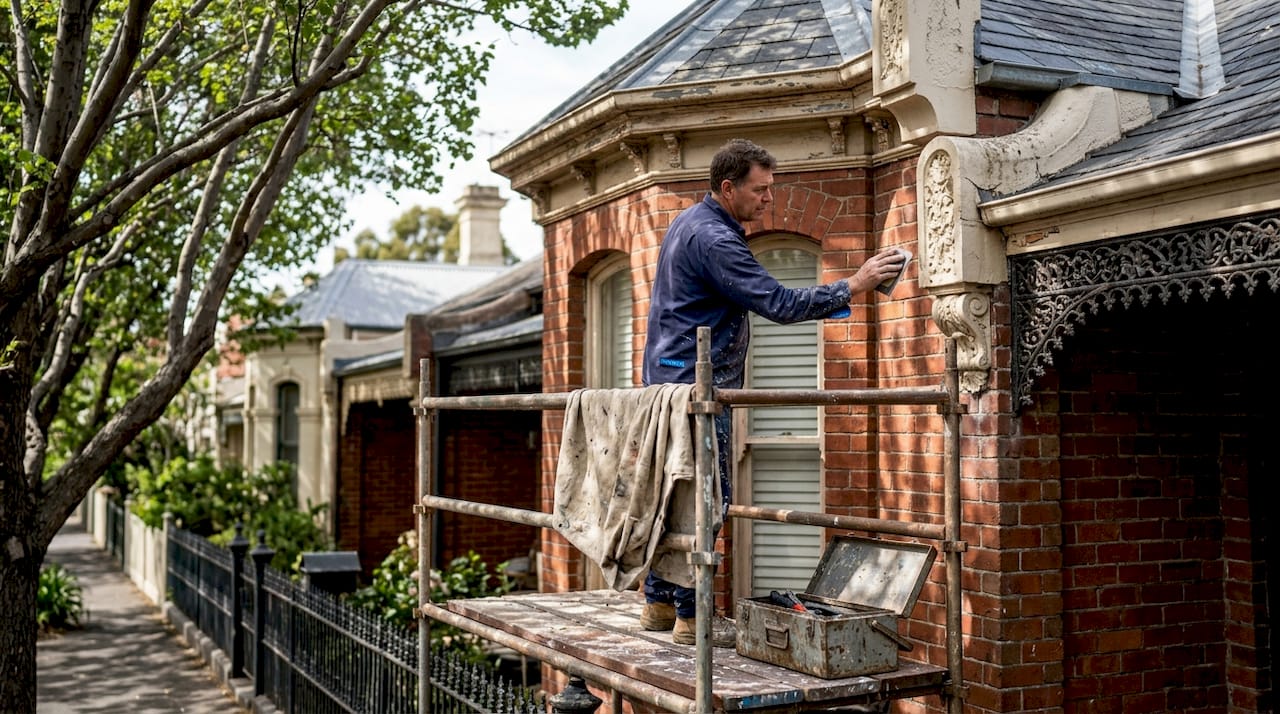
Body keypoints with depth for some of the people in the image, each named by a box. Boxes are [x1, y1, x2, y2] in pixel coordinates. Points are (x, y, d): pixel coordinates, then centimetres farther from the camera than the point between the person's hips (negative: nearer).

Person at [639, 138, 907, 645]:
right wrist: (852, 287, -19)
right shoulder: (713, 238, -17)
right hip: (696, 383, -11)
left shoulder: (689, 223, 17)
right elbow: (777, 303, -23)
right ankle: (691, 620, -3)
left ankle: (659, 604, 21)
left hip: (668, 380, 11)